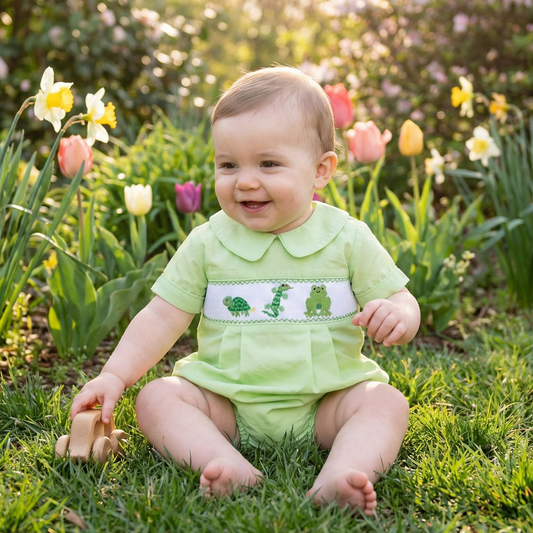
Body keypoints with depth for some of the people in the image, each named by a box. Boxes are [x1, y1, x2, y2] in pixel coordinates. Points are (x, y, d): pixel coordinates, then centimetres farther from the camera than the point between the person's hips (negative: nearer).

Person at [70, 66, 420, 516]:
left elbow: (401, 302, 2)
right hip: (227, 403, 1)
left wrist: (397, 315, -23)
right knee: (156, 398, -18)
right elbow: (162, 318, 3)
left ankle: (338, 478, -44)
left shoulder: (349, 239, -2)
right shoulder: (207, 243, 0)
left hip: (326, 402, -1)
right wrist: (113, 377, -8)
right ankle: (232, 469, -38)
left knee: (387, 402, -23)